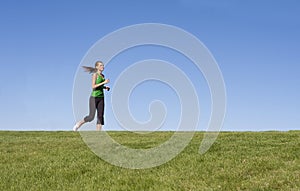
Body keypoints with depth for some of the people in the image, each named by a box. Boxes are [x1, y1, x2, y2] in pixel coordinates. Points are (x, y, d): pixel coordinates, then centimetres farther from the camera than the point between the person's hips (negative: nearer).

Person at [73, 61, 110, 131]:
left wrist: (105, 87, 6)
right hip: (94, 97, -7)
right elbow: (93, 86, -18)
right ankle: (78, 124, 15)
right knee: (91, 117, -9)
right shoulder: (95, 74, -9)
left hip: (101, 98, 7)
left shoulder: (102, 76, 11)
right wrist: (104, 82, -22)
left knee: (100, 116, -1)